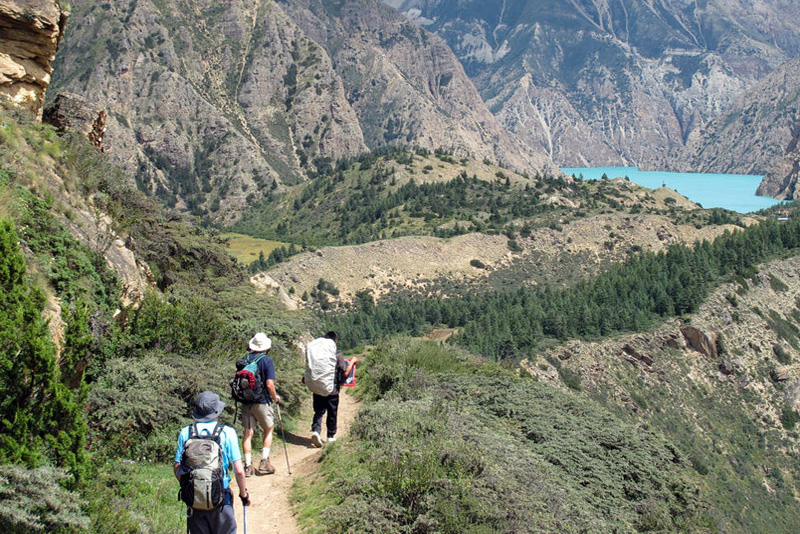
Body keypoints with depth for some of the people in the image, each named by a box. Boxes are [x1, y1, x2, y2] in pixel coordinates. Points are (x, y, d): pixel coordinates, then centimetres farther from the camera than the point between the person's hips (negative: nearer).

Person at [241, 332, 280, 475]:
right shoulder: (267, 360, -11)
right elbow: (269, 384, -16)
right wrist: (275, 397, 0)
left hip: (246, 402, 4)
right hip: (262, 402, -4)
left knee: (248, 433, 7)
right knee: (269, 430, 15)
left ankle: (248, 466, 6)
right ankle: (264, 462, 10)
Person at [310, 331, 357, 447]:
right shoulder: (337, 355, -11)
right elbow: (345, 373, -8)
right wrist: (352, 362, 6)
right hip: (332, 390, -2)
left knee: (319, 411, 7)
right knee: (332, 413, 13)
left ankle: (315, 430, -16)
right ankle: (331, 436, 24)